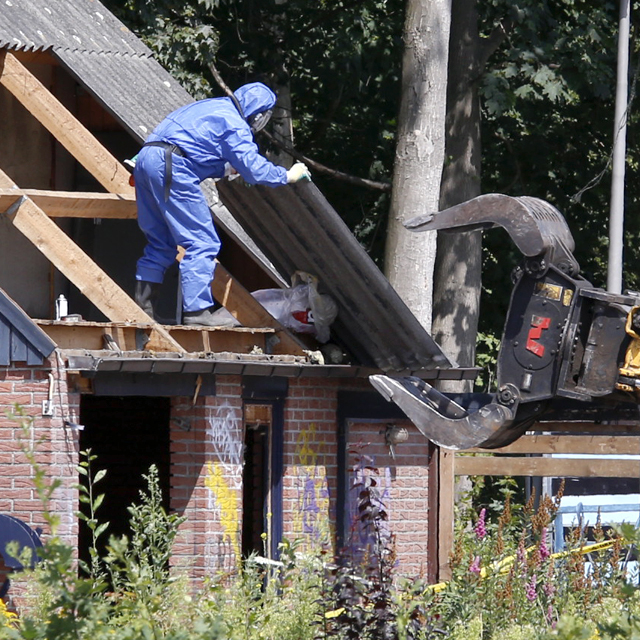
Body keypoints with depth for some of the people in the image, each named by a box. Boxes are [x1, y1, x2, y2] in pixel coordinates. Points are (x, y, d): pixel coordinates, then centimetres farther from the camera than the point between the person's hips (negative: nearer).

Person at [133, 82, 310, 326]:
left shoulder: (212, 107, 27)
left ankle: (143, 307, 14)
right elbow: (254, 168, -7)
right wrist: (287, 176, 5)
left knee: (161, 242, 16)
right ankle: (196, 311, -10)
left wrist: (227, 168, 42)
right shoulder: (234, 123, -2)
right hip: (171, 167, -9)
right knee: (202, 242, -5)